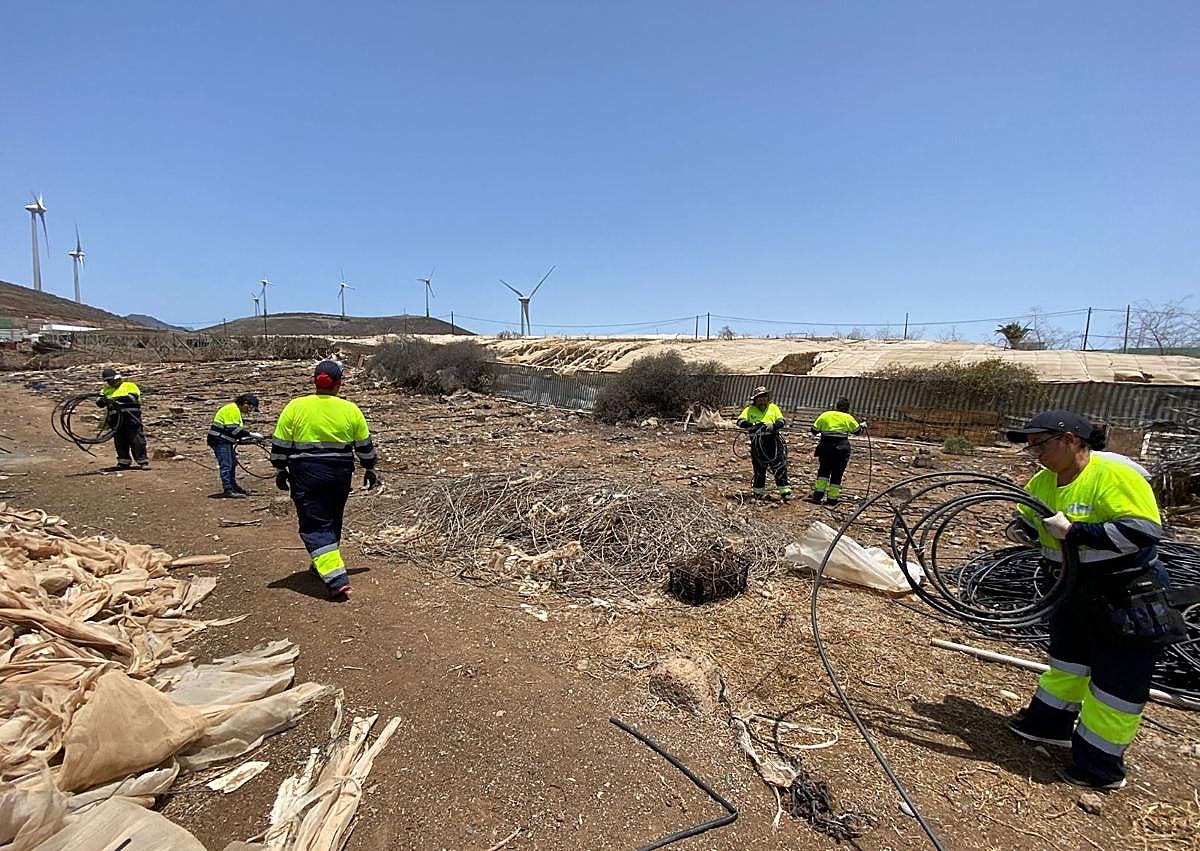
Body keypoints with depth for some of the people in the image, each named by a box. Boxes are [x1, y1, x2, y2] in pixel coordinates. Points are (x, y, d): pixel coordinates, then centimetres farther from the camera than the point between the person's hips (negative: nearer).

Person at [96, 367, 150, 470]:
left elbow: (133, 397, -14)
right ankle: (124, 461, 17)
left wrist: (118, 398, -25)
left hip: (131, 417, -5)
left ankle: (143, 461, -5)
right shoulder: (106, 390, 18)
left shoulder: (129, 386, 4)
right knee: (119, 441, 7)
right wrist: (104, 400, -16)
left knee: (136, 440, -7)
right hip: (116, 419, 5)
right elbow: (99, 403, 6)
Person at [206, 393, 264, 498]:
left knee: (233, 463, 17)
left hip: (225, 441, 11)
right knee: (226, 464, -12)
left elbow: (236, 431, 20)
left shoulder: (236, 411, 18)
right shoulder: (232, 409, -16)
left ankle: (234, 486, 29)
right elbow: (233, 429, -25)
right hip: (219, 440, -11)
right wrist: (251, 434, -22)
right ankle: (228, 490, -13)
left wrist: (249, 439, 8)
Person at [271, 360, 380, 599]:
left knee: (315, 525, -1)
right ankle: (324, 564, 38)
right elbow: (364, 445, 7)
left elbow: (280, 444, 0)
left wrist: (280, 470, 13)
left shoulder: (295, 407, -5)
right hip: (340, 474, 3)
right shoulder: (351, 410, -1)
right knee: (332, 522, 20)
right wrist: (370, 469, 20)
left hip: (306, 474, -3)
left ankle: (336, 578, -11)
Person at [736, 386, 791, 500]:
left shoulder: (773, 407, 11)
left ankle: (784, 491, 2)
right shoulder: (750, 410, 6)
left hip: (773, 440, 1)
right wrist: (754, 426, -22)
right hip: (757, 443, -1)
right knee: (759, 468, 8)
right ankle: (757, 492, 22)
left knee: (780, 466, -3)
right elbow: (740, 422, -8)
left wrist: (774, 426, -18)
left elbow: (782, 421, 4)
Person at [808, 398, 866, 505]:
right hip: (842, 447, -1)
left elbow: (814, 430, 4)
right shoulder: (848, 418, 1)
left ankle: (818, 495, 4)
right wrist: (863, 424, 34)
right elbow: (858, 431, 13)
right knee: (837, 473, 7)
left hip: (826, 446, 2)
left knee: (823, 470, 13)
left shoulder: (825, 415, 4)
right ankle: (832, 498, 11)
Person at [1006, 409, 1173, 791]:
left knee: (1115, 682, 5)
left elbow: (1144, 530, -33)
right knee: (1066, 661, 23)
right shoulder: (1043, 481, -1)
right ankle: (1051, 724, 40)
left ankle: (1101, 767, 18)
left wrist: (1073, 532, -32)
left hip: (1126, 599, -7)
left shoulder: (1113, 475, -24)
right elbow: (1027, 522, 16)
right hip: (1073, 592, 8)